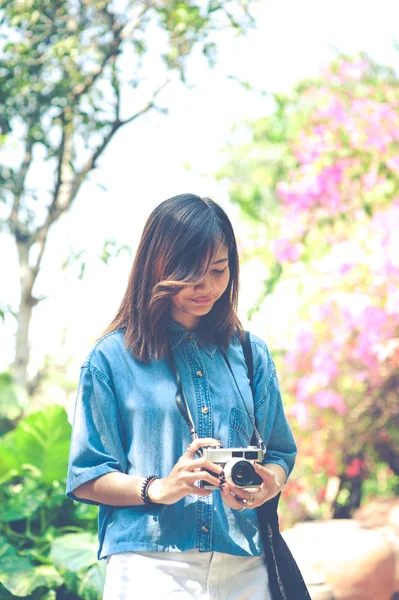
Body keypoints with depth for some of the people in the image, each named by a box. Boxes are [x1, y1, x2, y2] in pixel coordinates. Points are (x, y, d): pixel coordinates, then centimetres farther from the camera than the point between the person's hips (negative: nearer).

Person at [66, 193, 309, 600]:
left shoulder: (251, 355, 12)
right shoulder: (113, 358, 2)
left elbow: (280, 455, 14)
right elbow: (85, 479, 0)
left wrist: (267, 487, -9)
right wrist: (159, 488, -17)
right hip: (150, 566, -3)